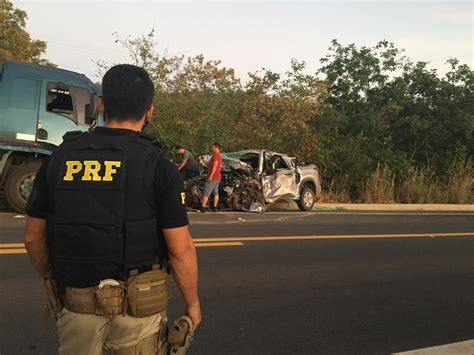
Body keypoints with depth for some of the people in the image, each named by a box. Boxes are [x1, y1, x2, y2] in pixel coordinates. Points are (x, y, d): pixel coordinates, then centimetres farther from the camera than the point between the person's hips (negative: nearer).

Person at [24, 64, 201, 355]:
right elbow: (180, 249, -12)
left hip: (75, 302, 3)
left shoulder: (60, 157, -1)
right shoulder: (159, 166, -12)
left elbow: (34, 237, 5)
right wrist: (193, 304, 2)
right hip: (138, 305, -2)